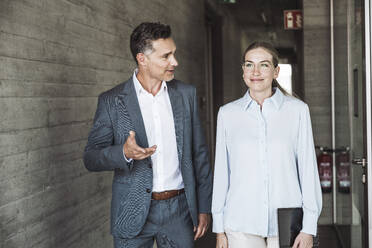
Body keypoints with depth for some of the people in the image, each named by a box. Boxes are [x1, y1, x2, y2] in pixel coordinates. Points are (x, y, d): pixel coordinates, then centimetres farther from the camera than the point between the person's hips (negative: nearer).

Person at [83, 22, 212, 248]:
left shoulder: (186, 94, 5)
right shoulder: (112, 101, -4)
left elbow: (199, 154, 8)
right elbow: (91, 158, -4)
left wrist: (204, 208, 6)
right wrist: (124, 153, -25)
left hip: (179, 211, 2)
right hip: (134, 212, -2)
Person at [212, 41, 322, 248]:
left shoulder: (297, 110, 0)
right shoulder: (227, 113, 4)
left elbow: (308, 169, 1)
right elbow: (221, 172, 7)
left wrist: (309, 228, -3)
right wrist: (219, 228, 6)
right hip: (241, 224, 1)